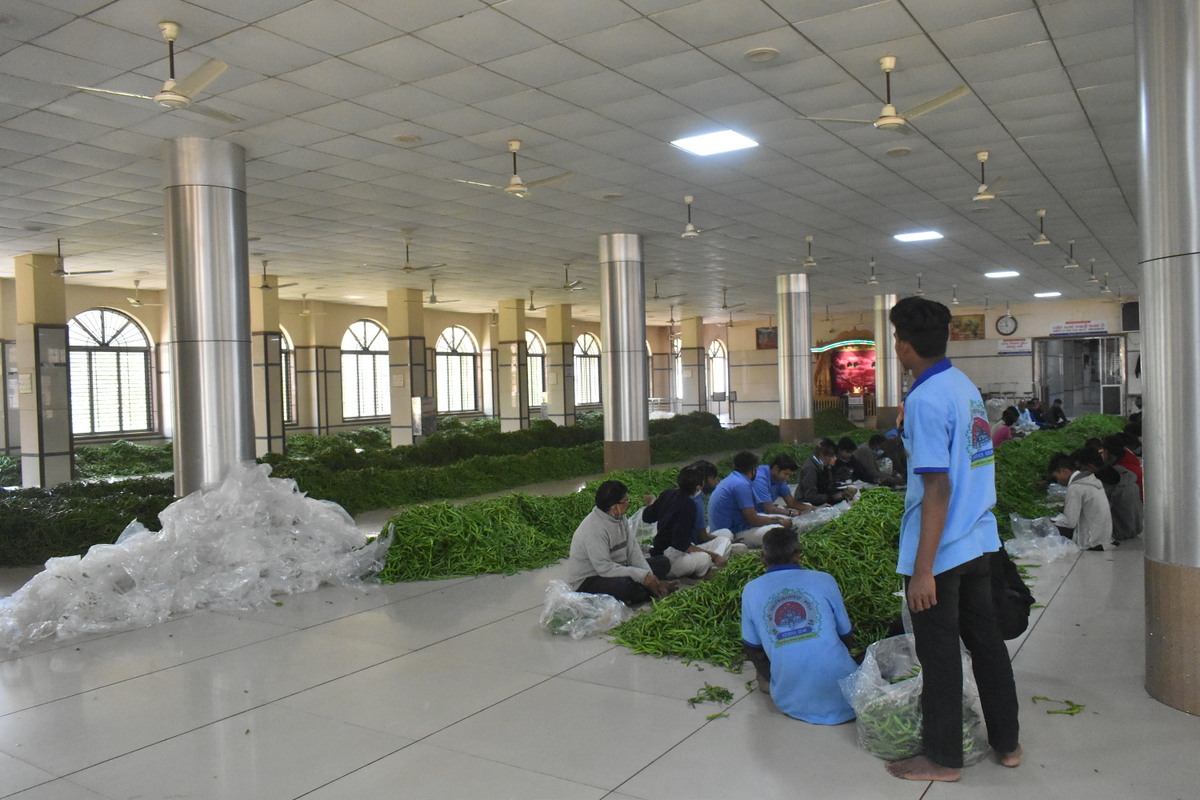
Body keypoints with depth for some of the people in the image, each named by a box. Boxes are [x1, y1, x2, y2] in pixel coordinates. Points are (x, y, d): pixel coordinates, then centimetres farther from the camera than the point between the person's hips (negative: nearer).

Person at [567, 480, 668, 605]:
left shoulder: (619, 517, -2)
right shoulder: (594, 529, -28)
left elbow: (633, 549, -3)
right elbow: (604, 568, -30)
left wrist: (649, 576, -16)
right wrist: (642, 576, -29)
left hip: (614, 569, 8)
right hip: (586, 581, -8)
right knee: (624, 585, -36)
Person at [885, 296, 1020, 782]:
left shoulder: (925, 400, -20)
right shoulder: (965, 385, 6)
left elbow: (937, 490, -23)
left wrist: (923, 570, -20)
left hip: (939, 549, -8)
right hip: (979, 541, 9)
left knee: (939, 652, 6)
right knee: (985, 639, 19)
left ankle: (943, 759, 21)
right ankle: (1007, 742, 33)